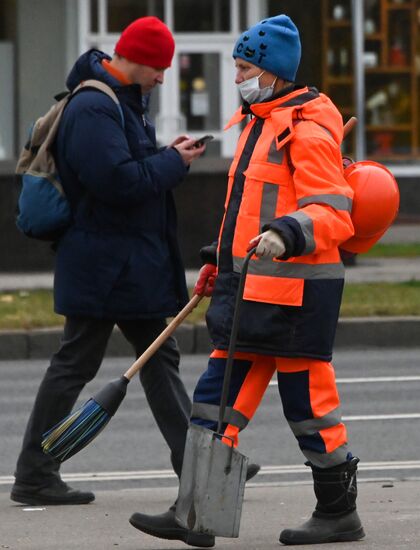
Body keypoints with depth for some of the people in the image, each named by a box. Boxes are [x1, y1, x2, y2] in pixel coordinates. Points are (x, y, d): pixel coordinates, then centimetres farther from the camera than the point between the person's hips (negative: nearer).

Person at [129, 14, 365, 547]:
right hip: (252, 285, 10)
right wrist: (221, 261, 29)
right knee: (220, 393, 5)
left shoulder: (307, 128, -12)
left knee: (307, 400, -1)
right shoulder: (259, 122, 19)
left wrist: (287, 235, -35)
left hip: (295, 290, -10)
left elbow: (332, 212, -20)